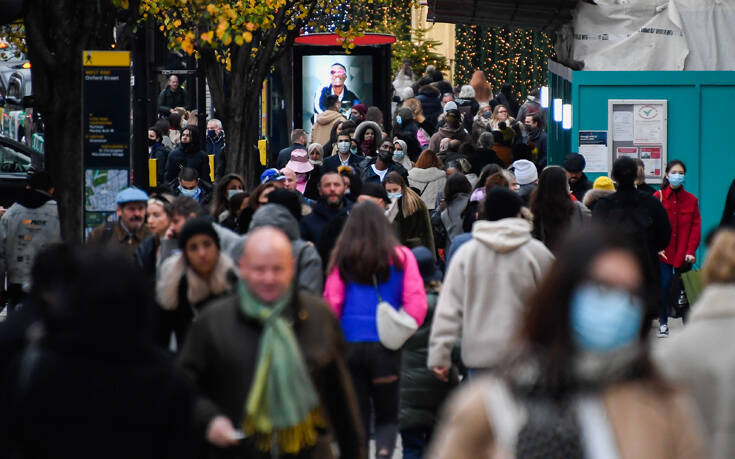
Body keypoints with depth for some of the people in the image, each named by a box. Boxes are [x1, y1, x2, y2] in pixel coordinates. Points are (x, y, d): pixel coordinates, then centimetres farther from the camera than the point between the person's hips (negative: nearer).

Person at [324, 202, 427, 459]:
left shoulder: (342, 258, 0)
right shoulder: (401, 256, -2)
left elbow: (331, 303, -3)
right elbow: (417, 304, -6)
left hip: (349, 346, 1)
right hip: (386, 347, -1)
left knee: (356, 416, 12)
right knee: (387, 415, 10)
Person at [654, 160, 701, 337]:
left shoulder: (691, 200, 6)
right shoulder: (658, 197, 1)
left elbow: (696, 227, 3)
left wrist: (691, 250, -7)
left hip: (684, 254, 1)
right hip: (663, 253, -1)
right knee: (664, 286, -5)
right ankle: (663, 322, 9)